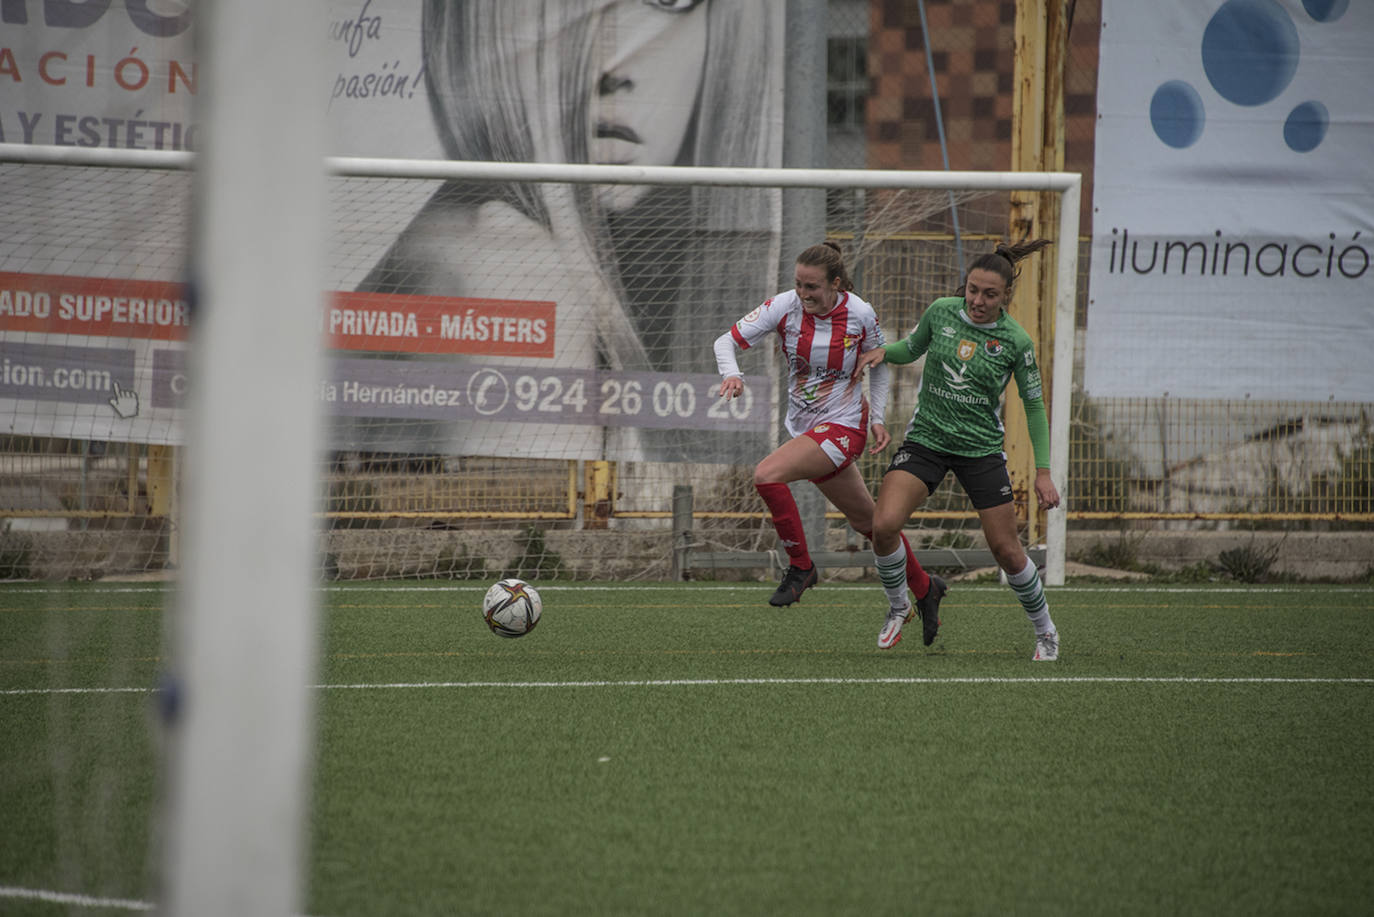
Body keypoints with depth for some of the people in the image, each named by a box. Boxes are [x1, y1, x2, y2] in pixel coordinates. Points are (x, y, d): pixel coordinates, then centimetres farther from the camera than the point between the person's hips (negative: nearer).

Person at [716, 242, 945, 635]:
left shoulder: (860, 314, -13)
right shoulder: (784, 307, -10)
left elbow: (879, 362, 6)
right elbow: (727, 340, -10)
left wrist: (877, 418, 0)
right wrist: (731, 373, -31)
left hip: (843, 426, -5)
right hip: (804, 426, 5)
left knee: (767, 474, -26)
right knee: (867, 520, 17)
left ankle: (800, 565, -9)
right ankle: (925, 590, 35)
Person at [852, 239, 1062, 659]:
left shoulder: (1015, 341, -10)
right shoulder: (941, 312, -4)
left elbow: (1034, 406, -1)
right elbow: (912, 348, 16)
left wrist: (1043, 472, -4)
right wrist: (883, 351, -6)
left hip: (982, 448, -2)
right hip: (926, 437, 2)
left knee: (1006, 550, -1)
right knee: (884, 525, -19)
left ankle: (1045, 632, 23)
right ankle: (898, 608, 8)